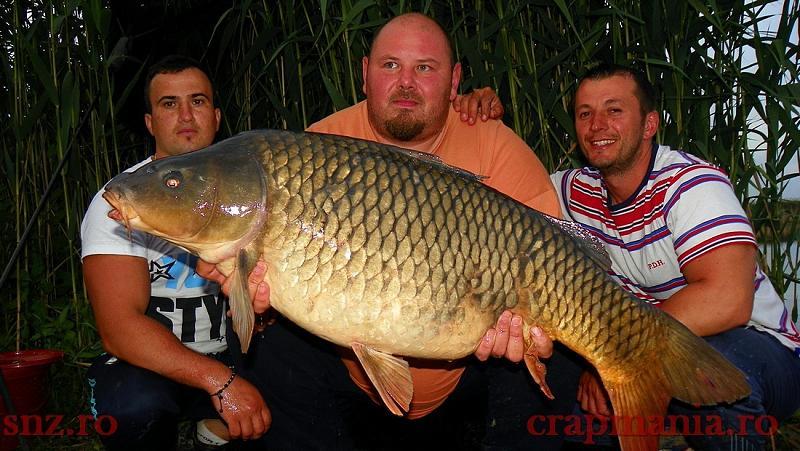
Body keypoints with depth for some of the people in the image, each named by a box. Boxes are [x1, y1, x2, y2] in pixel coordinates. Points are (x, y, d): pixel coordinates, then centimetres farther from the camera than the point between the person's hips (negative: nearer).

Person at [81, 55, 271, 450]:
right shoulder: (118, 202, -11)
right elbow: (120, 329, -22)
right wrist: (220, 381, -32)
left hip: (230, 356, 4)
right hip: (145, 366, -4)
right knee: (138, 407, -37)